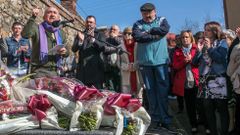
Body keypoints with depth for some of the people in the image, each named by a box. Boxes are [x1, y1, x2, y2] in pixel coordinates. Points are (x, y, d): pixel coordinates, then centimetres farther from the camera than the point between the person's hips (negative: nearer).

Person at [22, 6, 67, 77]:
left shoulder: (60, 33, 16)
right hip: (39, 70, -4)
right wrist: (33, 18, -20)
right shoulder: (37, 29, 1)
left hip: (54, 71, 5)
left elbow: (66, 53, 20)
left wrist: (64, 52, -3)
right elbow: (25, 34, -20)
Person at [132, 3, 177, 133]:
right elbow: (137, 37, -10)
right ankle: (155, 118, 14)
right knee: (150, 91, 5)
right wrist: (156, 35, -8)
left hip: (161, 61, -1)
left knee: (163, 91, -1)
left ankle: (165, 120, 5)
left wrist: (148, 31, -4)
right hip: (145, 62, 1)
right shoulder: (138, 24, 9)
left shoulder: (162, 20, 11)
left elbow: (164, 30, -11)